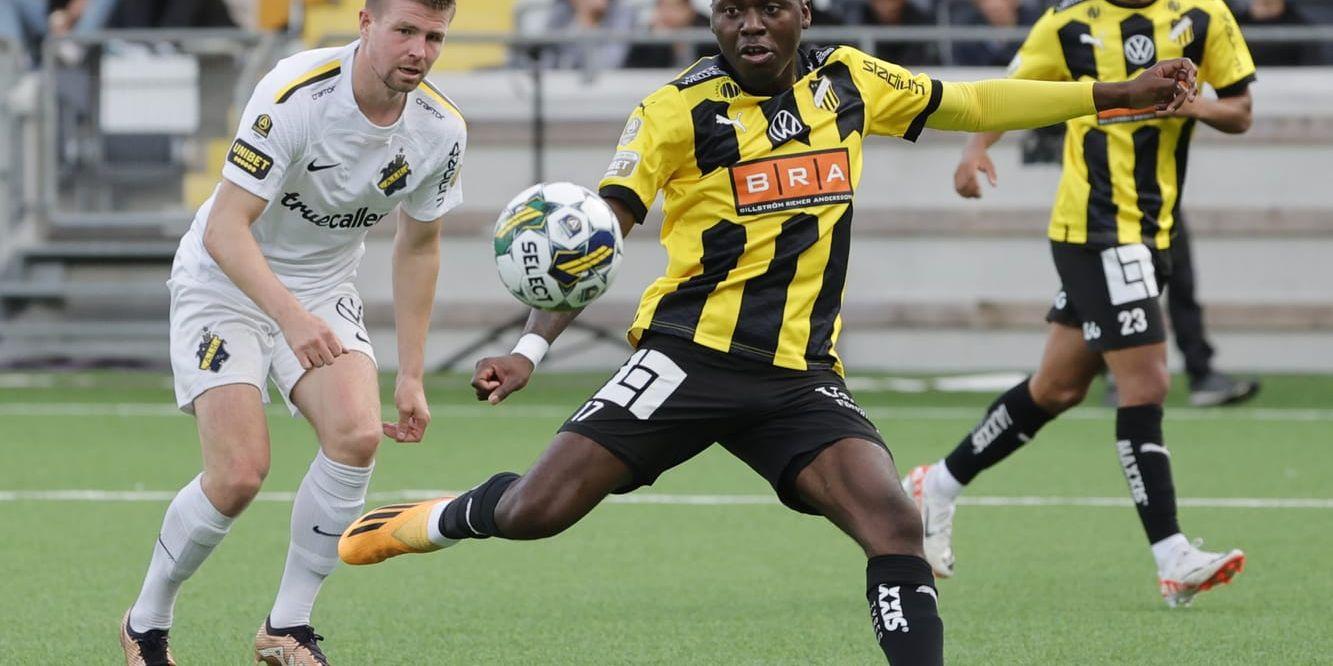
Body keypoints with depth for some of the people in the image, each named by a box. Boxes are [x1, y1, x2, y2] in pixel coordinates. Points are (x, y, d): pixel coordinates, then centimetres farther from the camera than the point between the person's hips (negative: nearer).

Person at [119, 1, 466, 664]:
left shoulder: (440, 129, -10)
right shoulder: (294, 96, -28)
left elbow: (417, 247, 7)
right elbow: (225, 229, -30)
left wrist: (410, 376, 5)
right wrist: (289, 314, -44)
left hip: (323, 291, 5)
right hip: (225, 283, -5)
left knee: (358, 434, -22)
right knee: (239, 473, -18)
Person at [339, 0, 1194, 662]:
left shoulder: (849, 82, 7)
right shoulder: (680, 110, -6)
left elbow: (967, 103, 21)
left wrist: (1116, 94, 23)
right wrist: (532, 347, -22)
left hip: (801, 377, 3)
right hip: (690, 357, -3)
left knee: (894, 523, -20)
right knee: (535, 511, -10)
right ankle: (427, 521, 22)